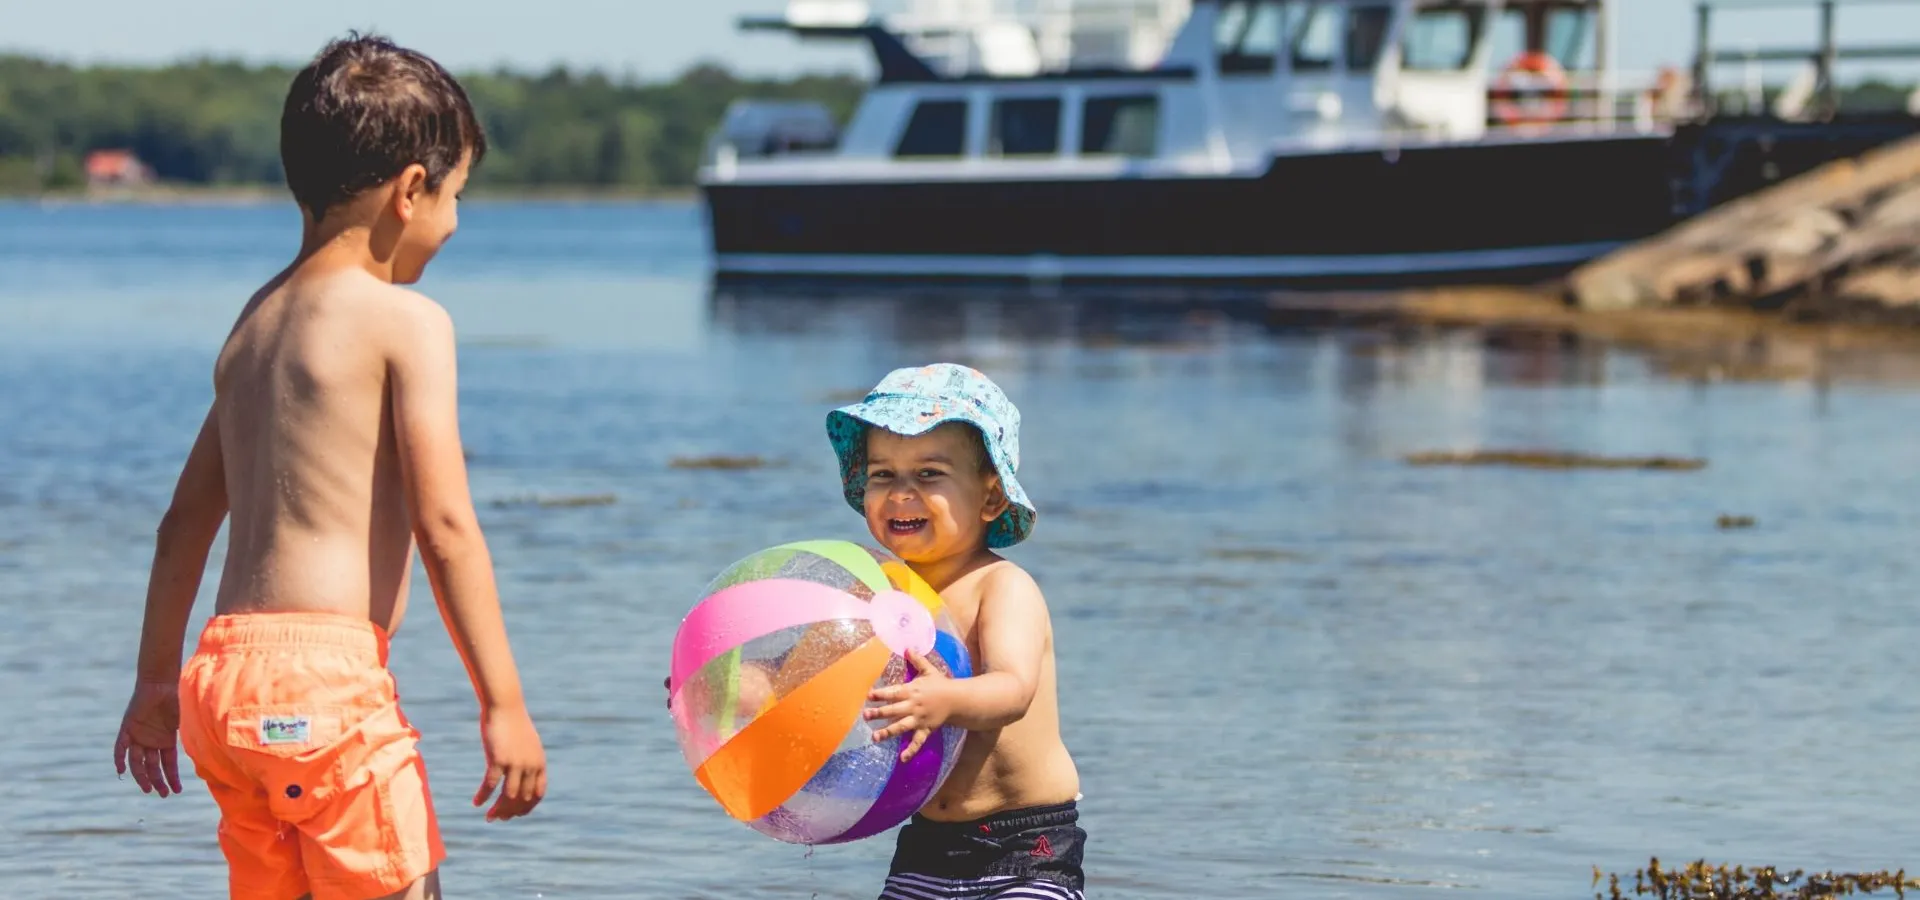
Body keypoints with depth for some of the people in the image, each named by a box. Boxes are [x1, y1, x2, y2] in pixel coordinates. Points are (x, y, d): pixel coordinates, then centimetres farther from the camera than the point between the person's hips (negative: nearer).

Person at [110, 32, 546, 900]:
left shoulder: (255, 321, 18)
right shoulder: (405, 321, -5)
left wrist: (157, 677, 31)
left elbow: (186, 520, 23)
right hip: (325, 674, -8)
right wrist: (503, 704, -11)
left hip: (222, 672, 8)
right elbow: (444, 526, -12)